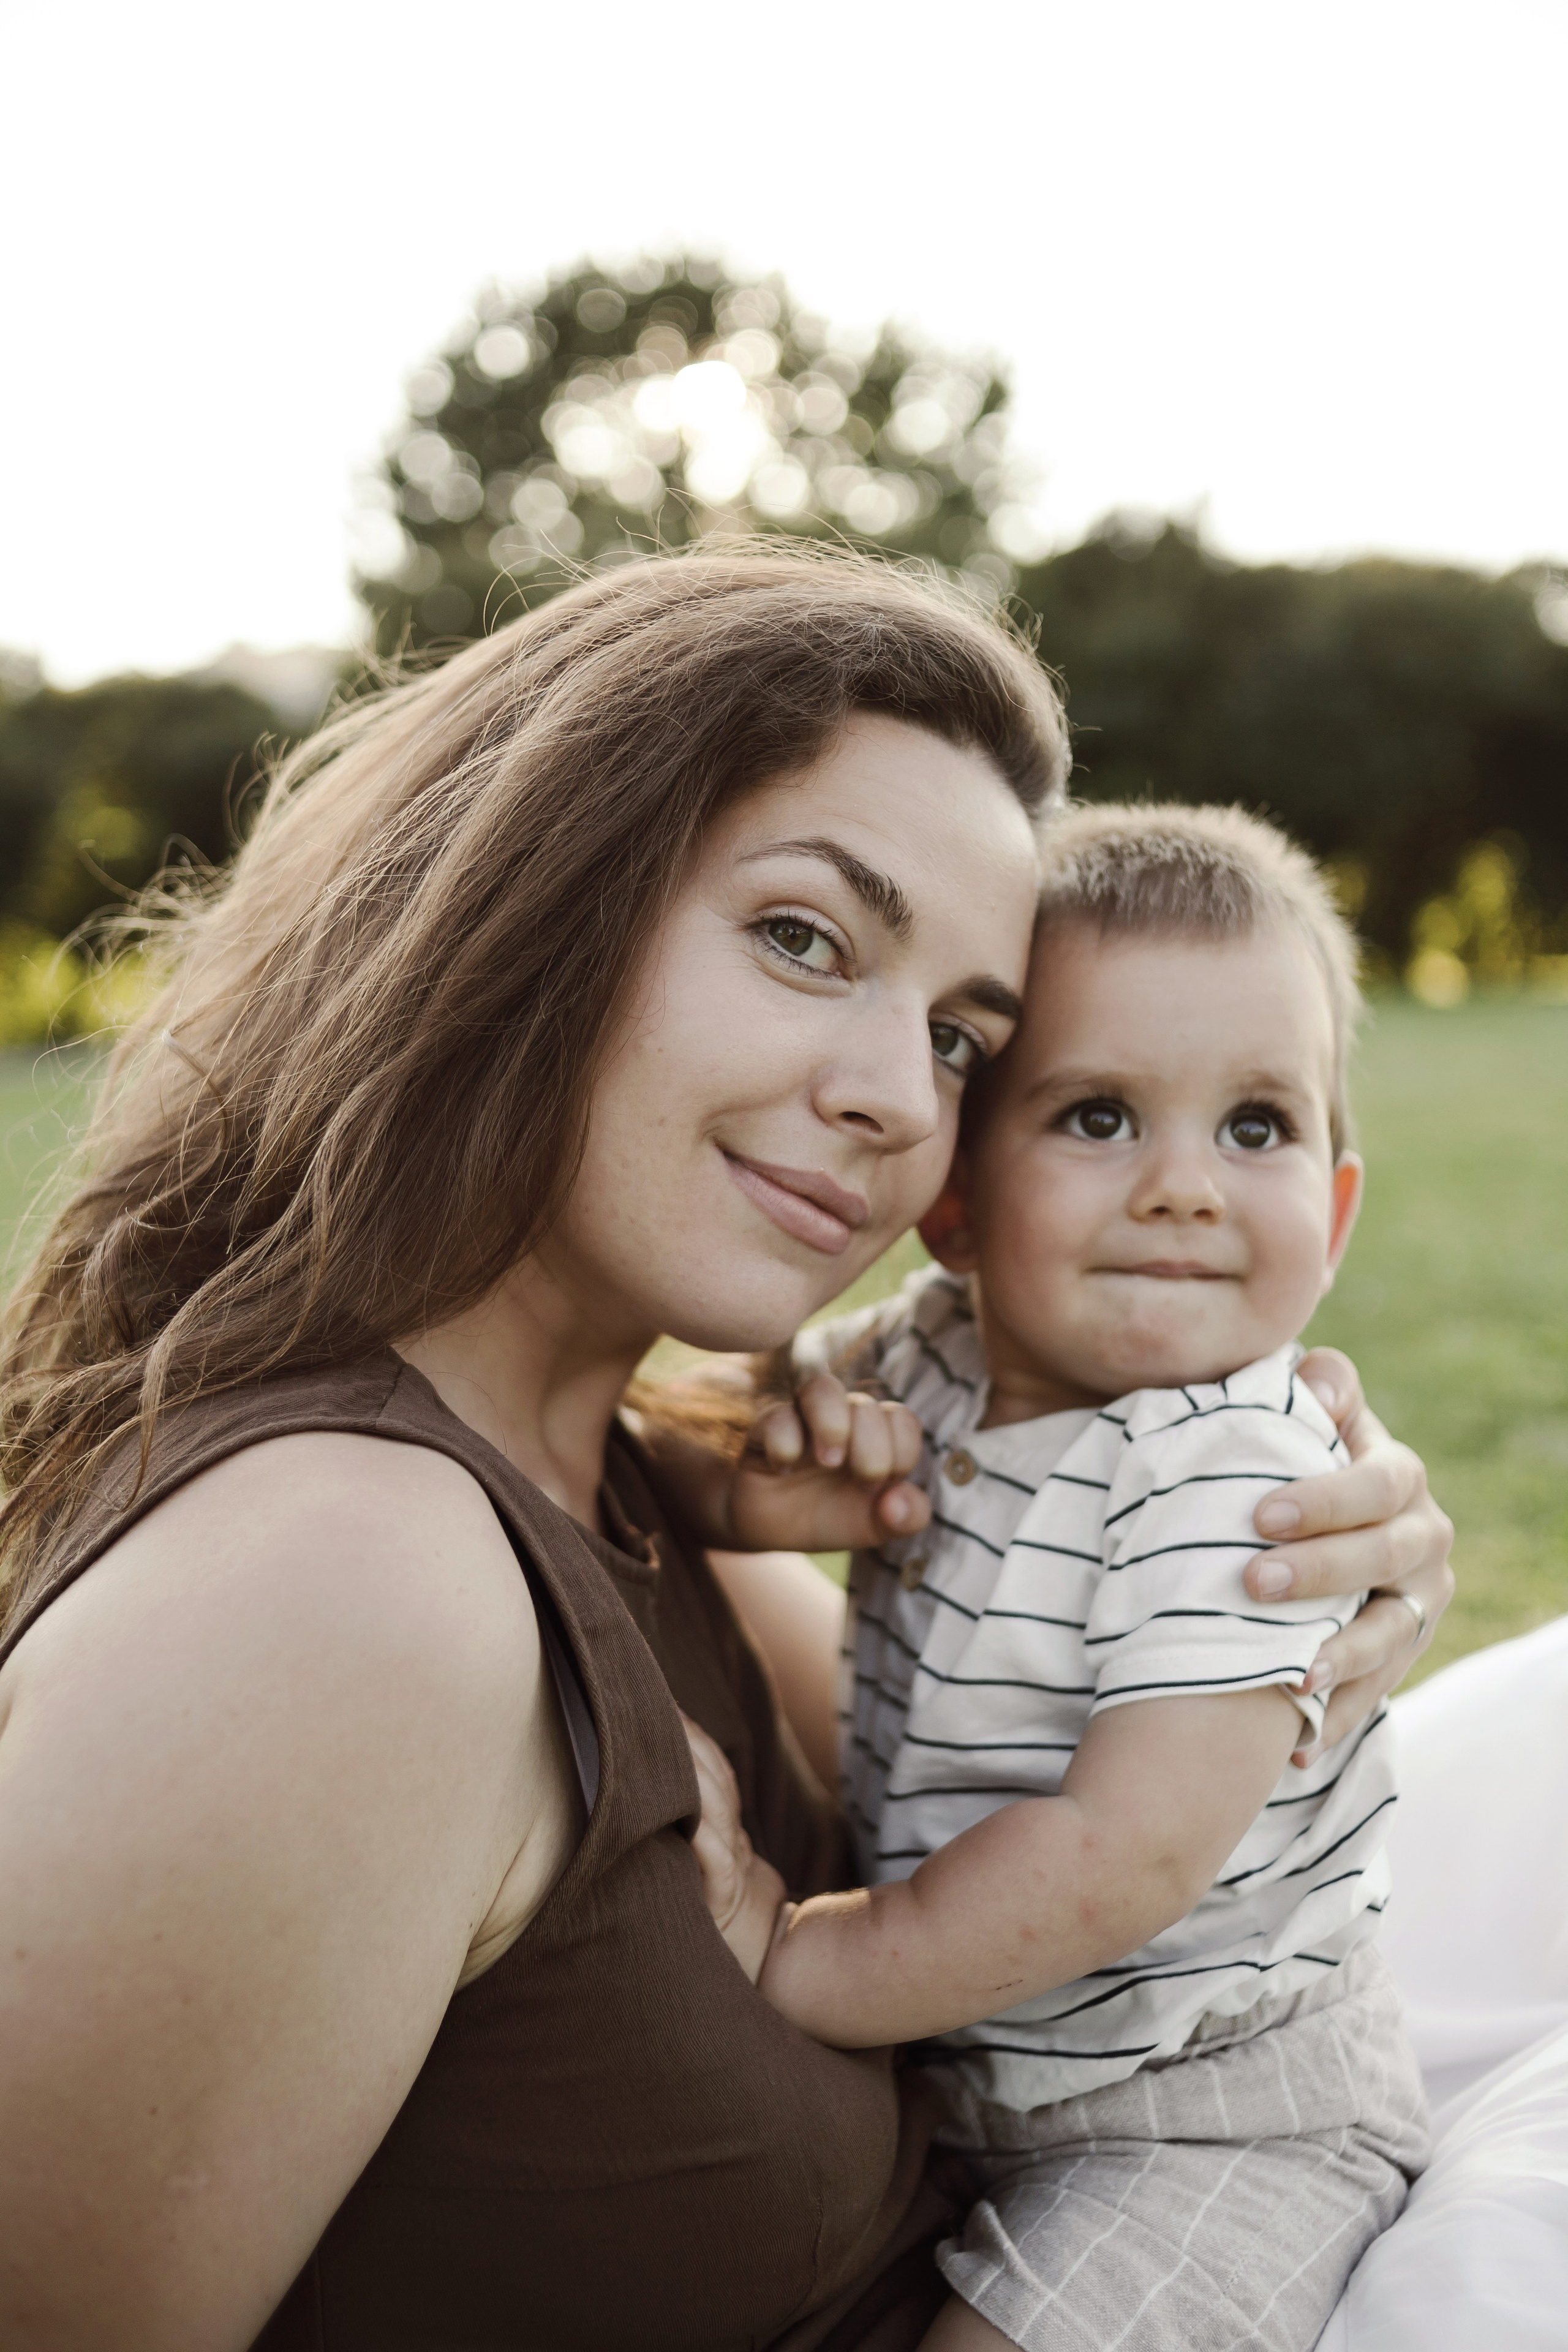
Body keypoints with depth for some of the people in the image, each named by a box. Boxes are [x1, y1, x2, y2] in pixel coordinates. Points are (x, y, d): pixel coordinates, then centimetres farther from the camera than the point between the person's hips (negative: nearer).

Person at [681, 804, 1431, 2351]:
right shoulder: (923, 1361, -6)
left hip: (1212, 2117, -6)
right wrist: (766, 1429, -16)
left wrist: (805, 1970, -22)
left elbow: (1130, 1857, -31)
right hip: (957, 2066, 7)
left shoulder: (1236, 1483, -28)